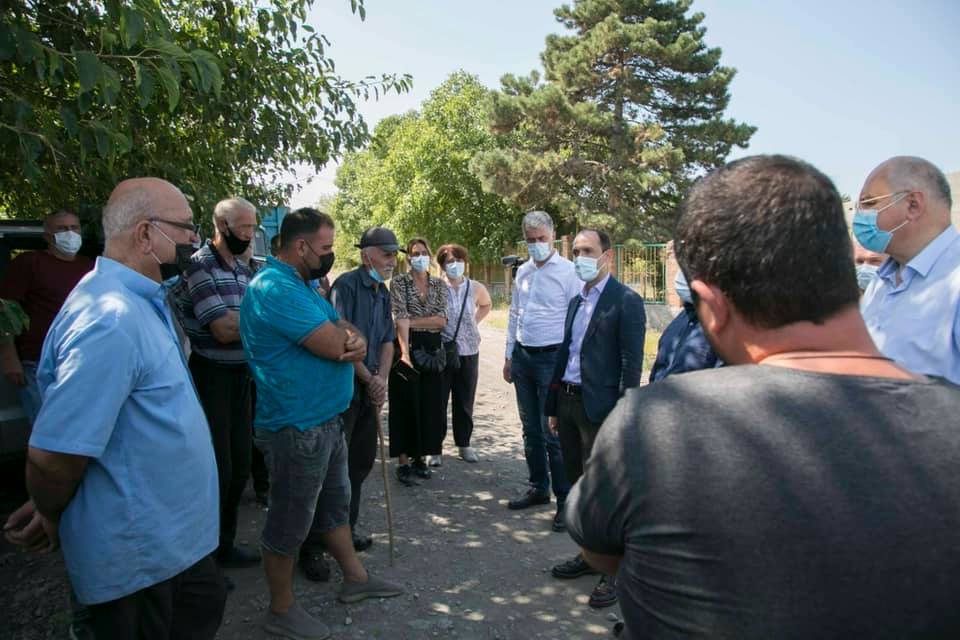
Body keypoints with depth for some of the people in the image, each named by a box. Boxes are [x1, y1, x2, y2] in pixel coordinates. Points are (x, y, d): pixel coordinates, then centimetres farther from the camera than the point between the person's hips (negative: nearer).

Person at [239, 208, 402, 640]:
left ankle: (355, 579, 39)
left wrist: (354, 342, -15)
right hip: (297, 429, -10)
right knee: (290, 523, 7)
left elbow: (346, 334, 9)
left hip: (326, 421, 10)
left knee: (335, 504, 22)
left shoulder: (303, 285, 12)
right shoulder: (275, 288, -22)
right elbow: (332, 345, -27)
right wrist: (343, 333, -4)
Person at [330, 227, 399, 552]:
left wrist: (381, 380, 0)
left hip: (369, 391, 8)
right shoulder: (346, 285, -14)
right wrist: (369, 379, -12)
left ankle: (347, 529, 29)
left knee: (362, 460, 14)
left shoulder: (382, 292, 12)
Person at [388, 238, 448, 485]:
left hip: (432, 349, 4)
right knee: (406, 404, 0)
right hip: (407, 346, -4)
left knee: (430, 405, 7)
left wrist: (412, 321, -13)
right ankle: (403, 462, 9)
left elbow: (441, 320, -3)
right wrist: (405, 353, -26)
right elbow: (400, 319, -15)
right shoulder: (399, 283, -2)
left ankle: (420, 457, 21)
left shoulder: (439, 285, 8)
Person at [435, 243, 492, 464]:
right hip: (440, 352, -3)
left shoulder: (476, 288, 2)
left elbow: (487, 305, 22)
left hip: (469, 352, 3)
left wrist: (474, 322, 10)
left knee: (465, 402, 11)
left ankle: (464, 444, 26)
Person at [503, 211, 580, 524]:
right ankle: (538, 487, 30)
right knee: (530, 429, 15)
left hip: (552, 358, -6)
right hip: (523, 357, 7)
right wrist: (509, 356, 16)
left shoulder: (568, 272, -10)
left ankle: (566, 500, 8)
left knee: (553, 432, -5)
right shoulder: (522, 272, 10)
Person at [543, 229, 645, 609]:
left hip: (599, 408, -8)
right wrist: (553, 407, 15)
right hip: (568, 402, 8)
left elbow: (631, 364, -14)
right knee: (578, 486, 17)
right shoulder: (576, 302, 14)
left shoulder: (625, 301, -10)